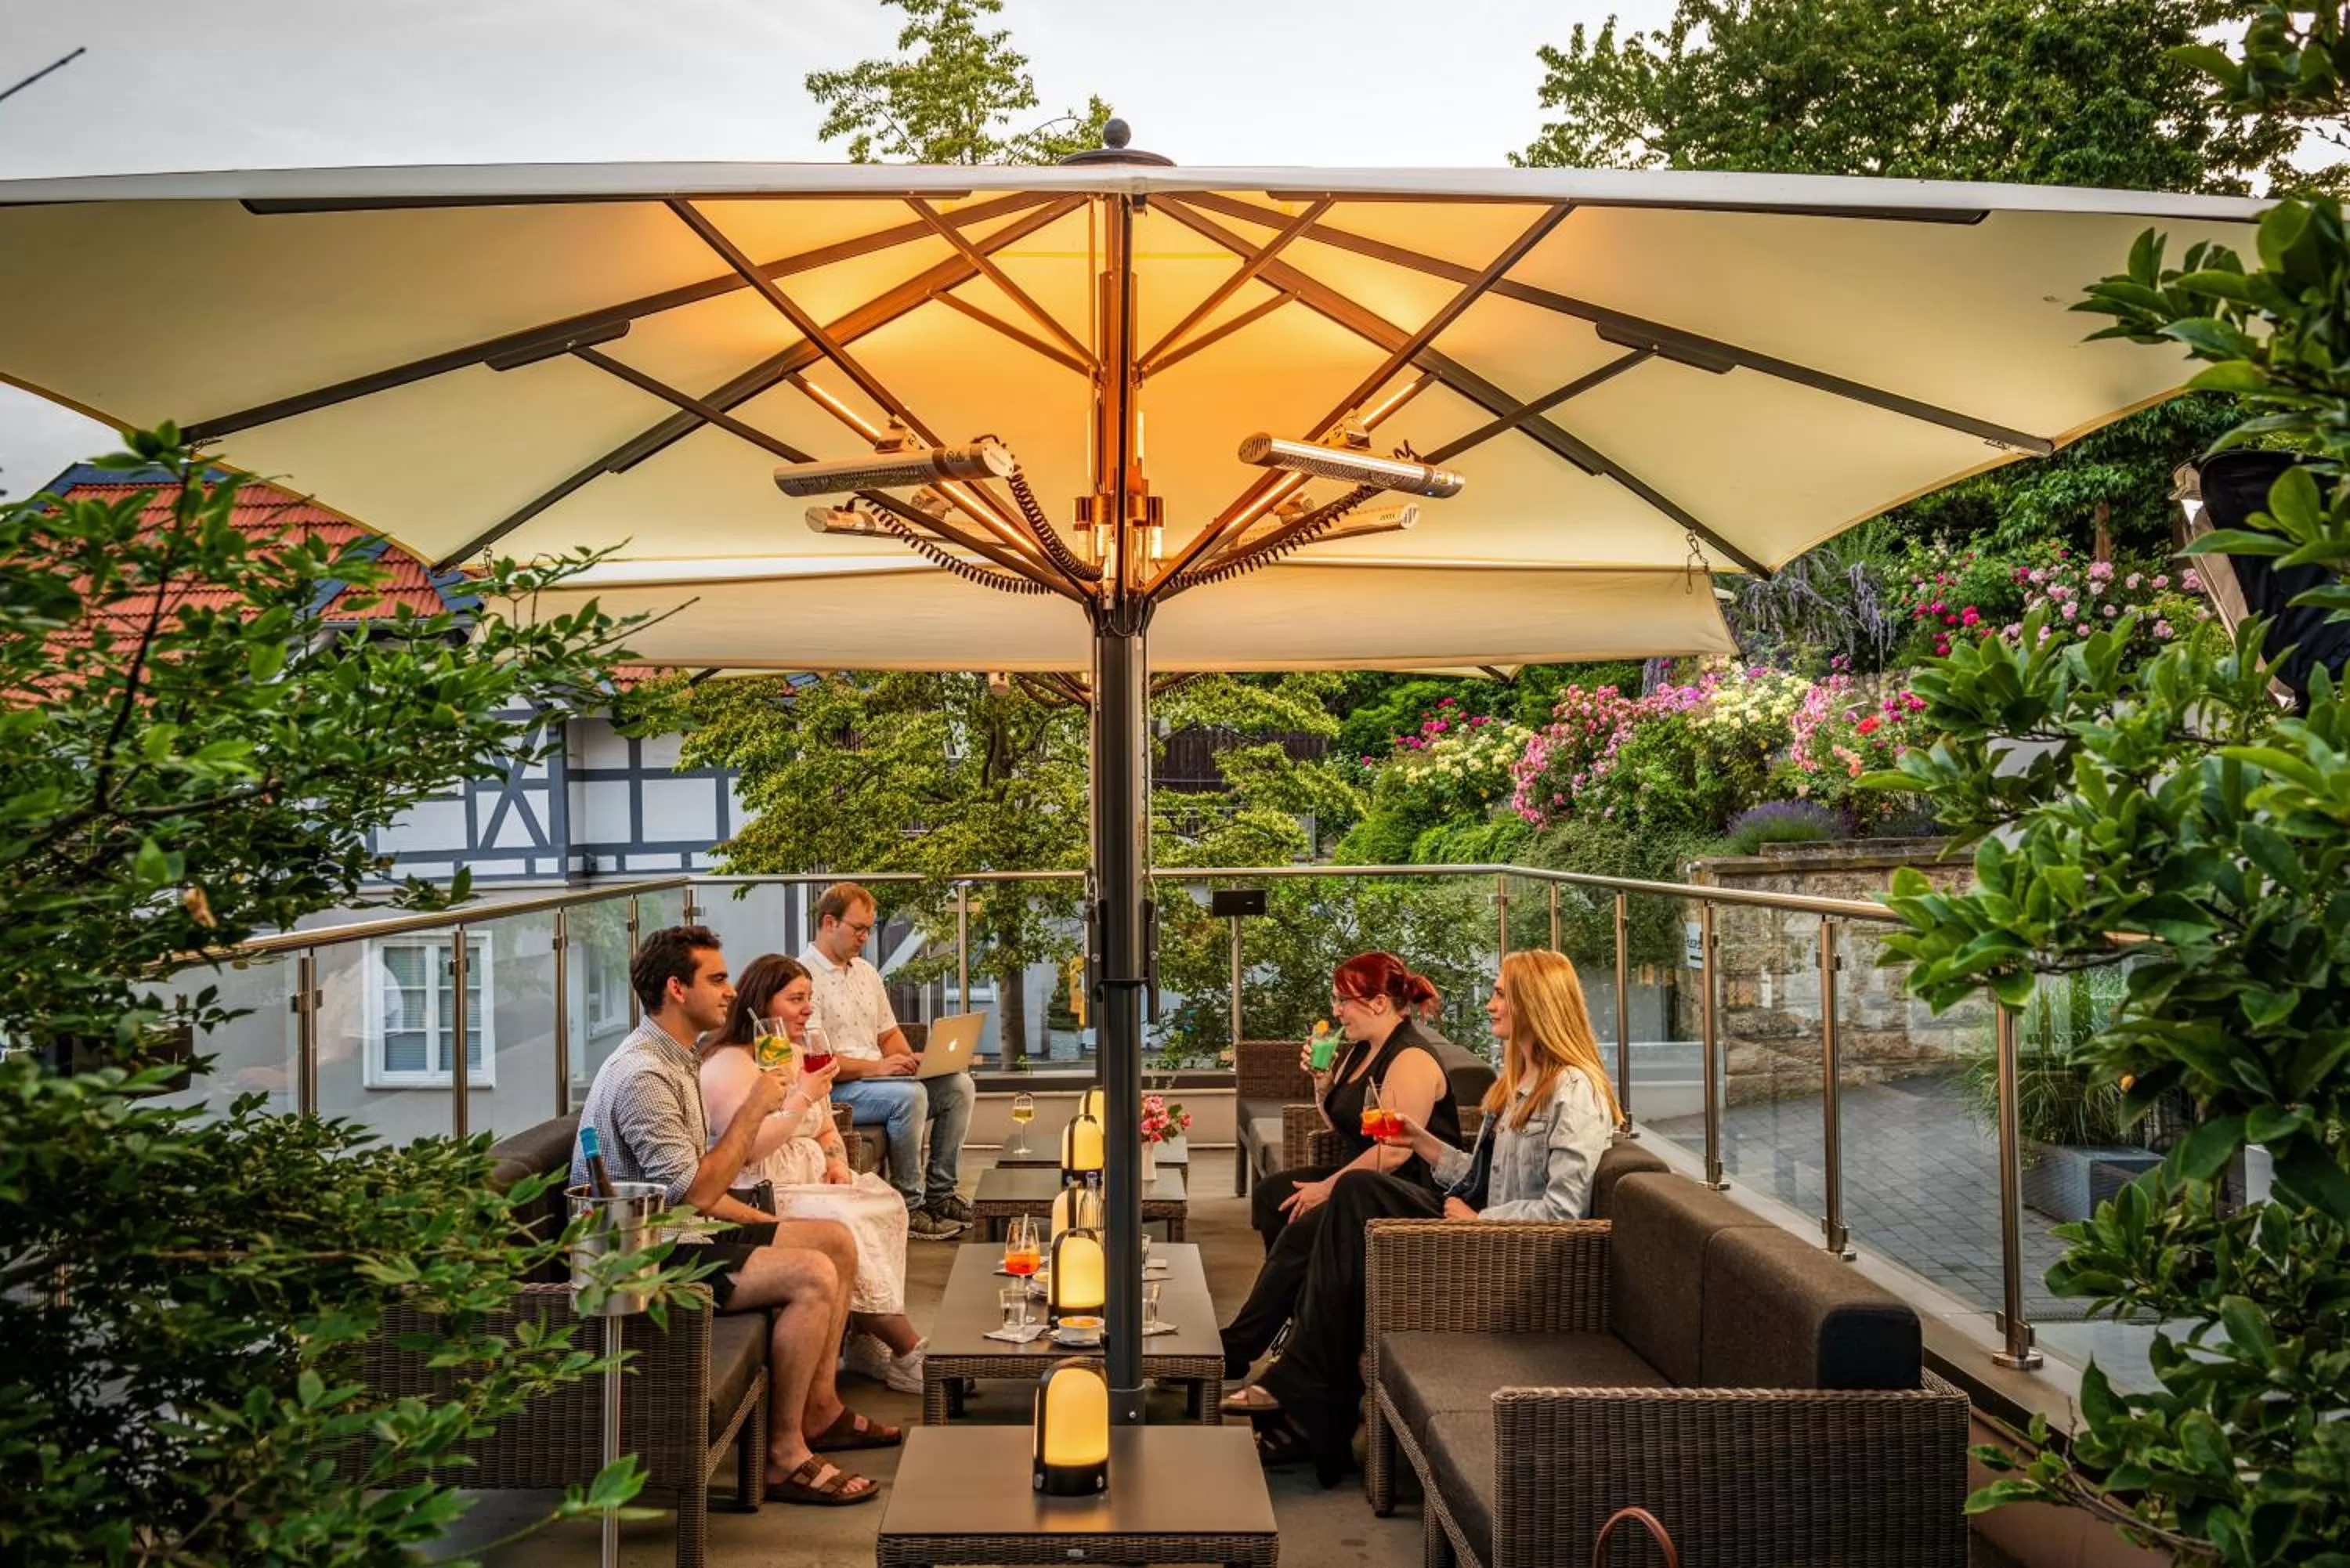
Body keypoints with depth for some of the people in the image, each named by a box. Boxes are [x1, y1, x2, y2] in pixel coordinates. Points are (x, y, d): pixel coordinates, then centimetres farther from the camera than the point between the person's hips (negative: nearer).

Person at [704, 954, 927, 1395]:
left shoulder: (799, 1056, 17)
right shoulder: (728, 1064, -11)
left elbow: (826, 1130, 25)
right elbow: (745, 1150, -21)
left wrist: (838, 1163, 3)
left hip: (810, 1180, 9)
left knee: (885, 1201, -16)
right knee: (846, 1220, -29)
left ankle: (866, 1339, -15)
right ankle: (907, 1350, -19)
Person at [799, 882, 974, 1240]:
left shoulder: (865, 971, 18)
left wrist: (910, 1061, 0)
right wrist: (875, 1067, -24)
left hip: (879, 1077, 9)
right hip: (833, 1089, -9)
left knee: (958, 1085, -8)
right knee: (910, 1095, -32)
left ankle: (939, 1193, -3)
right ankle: (908, 1207, -21)